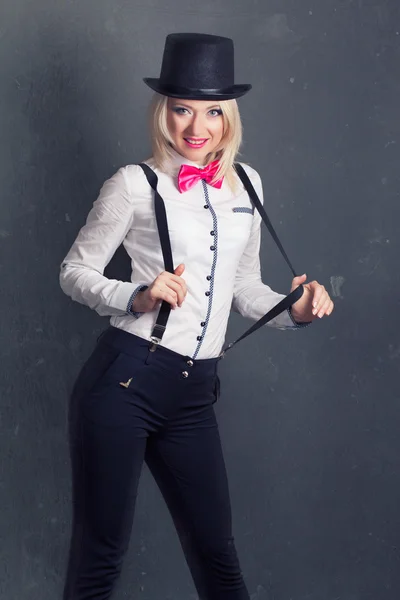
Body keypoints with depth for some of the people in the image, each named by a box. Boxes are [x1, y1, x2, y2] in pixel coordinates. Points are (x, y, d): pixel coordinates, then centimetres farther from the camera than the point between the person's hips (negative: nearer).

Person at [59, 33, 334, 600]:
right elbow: (75, 270, 0)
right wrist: (137, 298, -17)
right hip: (125, 381, -5)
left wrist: (296, 312, 2)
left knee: (216, 552, 13)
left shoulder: (246, 184, 12)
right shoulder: (136, 184, -3)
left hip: (194, 394, 5)